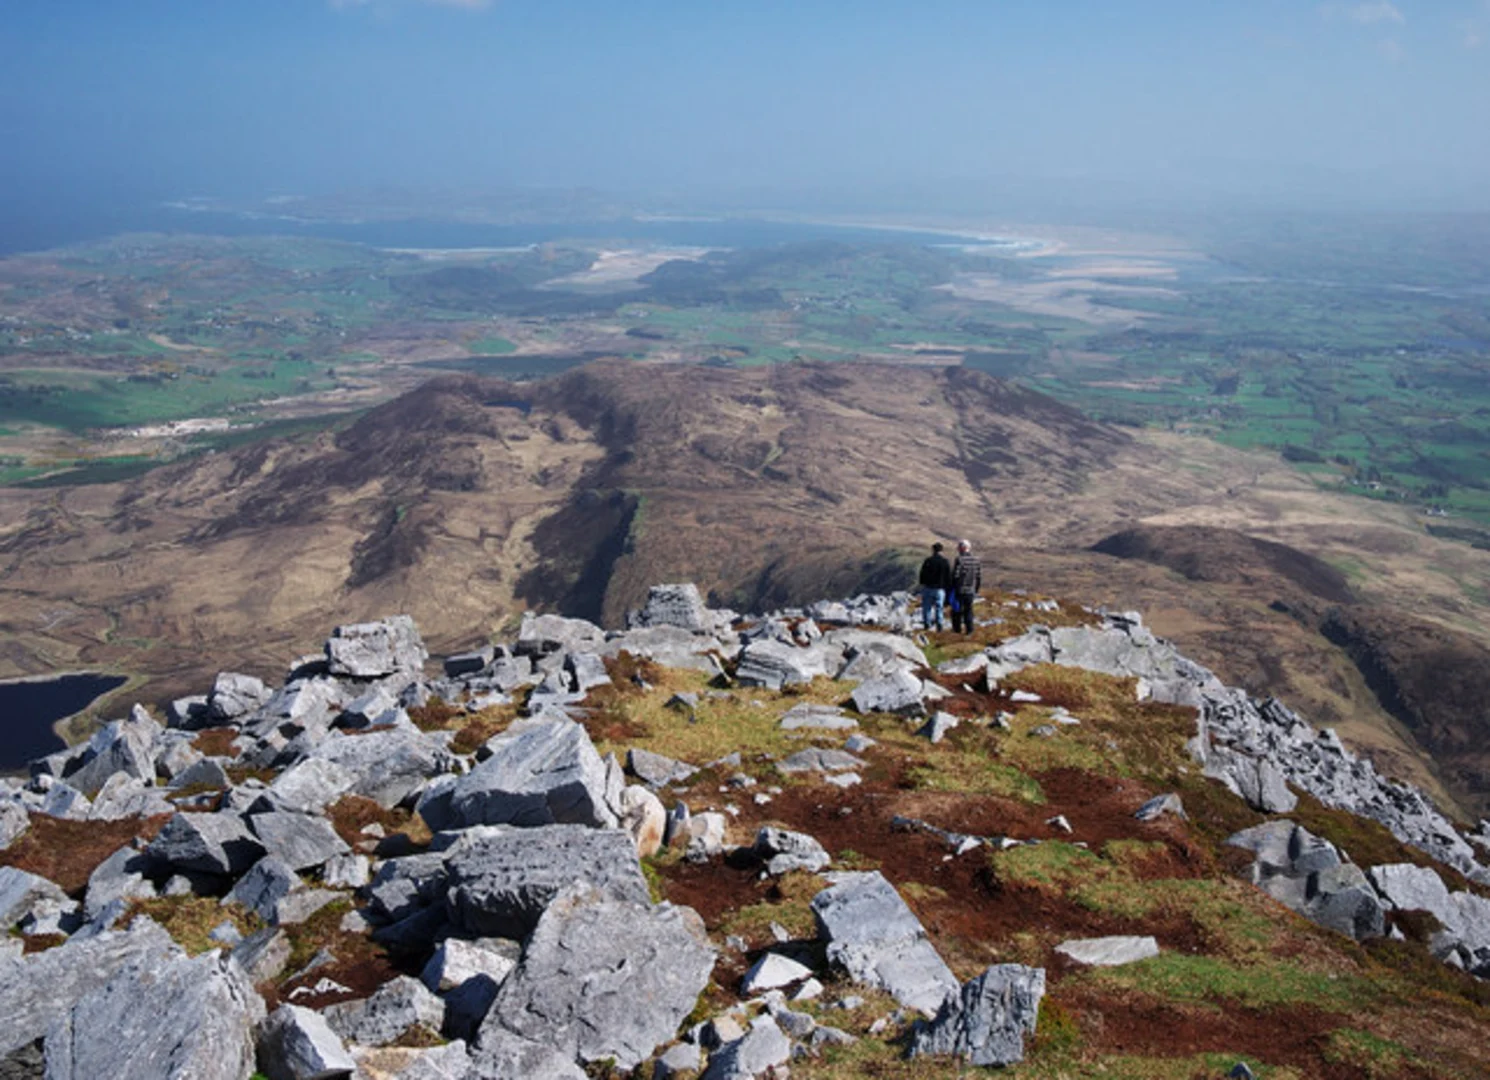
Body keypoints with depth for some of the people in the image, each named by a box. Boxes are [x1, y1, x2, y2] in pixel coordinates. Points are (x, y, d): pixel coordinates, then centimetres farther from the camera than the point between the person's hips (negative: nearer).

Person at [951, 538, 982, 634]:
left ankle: (957, 628, 19)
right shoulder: (977, 560, -1)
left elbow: (955, 576, -16)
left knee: (957, 609, 11)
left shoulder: (959, 560, -17)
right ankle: (969, 629, 12)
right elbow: (979, 577, 4)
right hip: (970, 591, 4)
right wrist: (977, 589, 16)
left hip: (959, 590, -4)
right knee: (968, 610, 14)